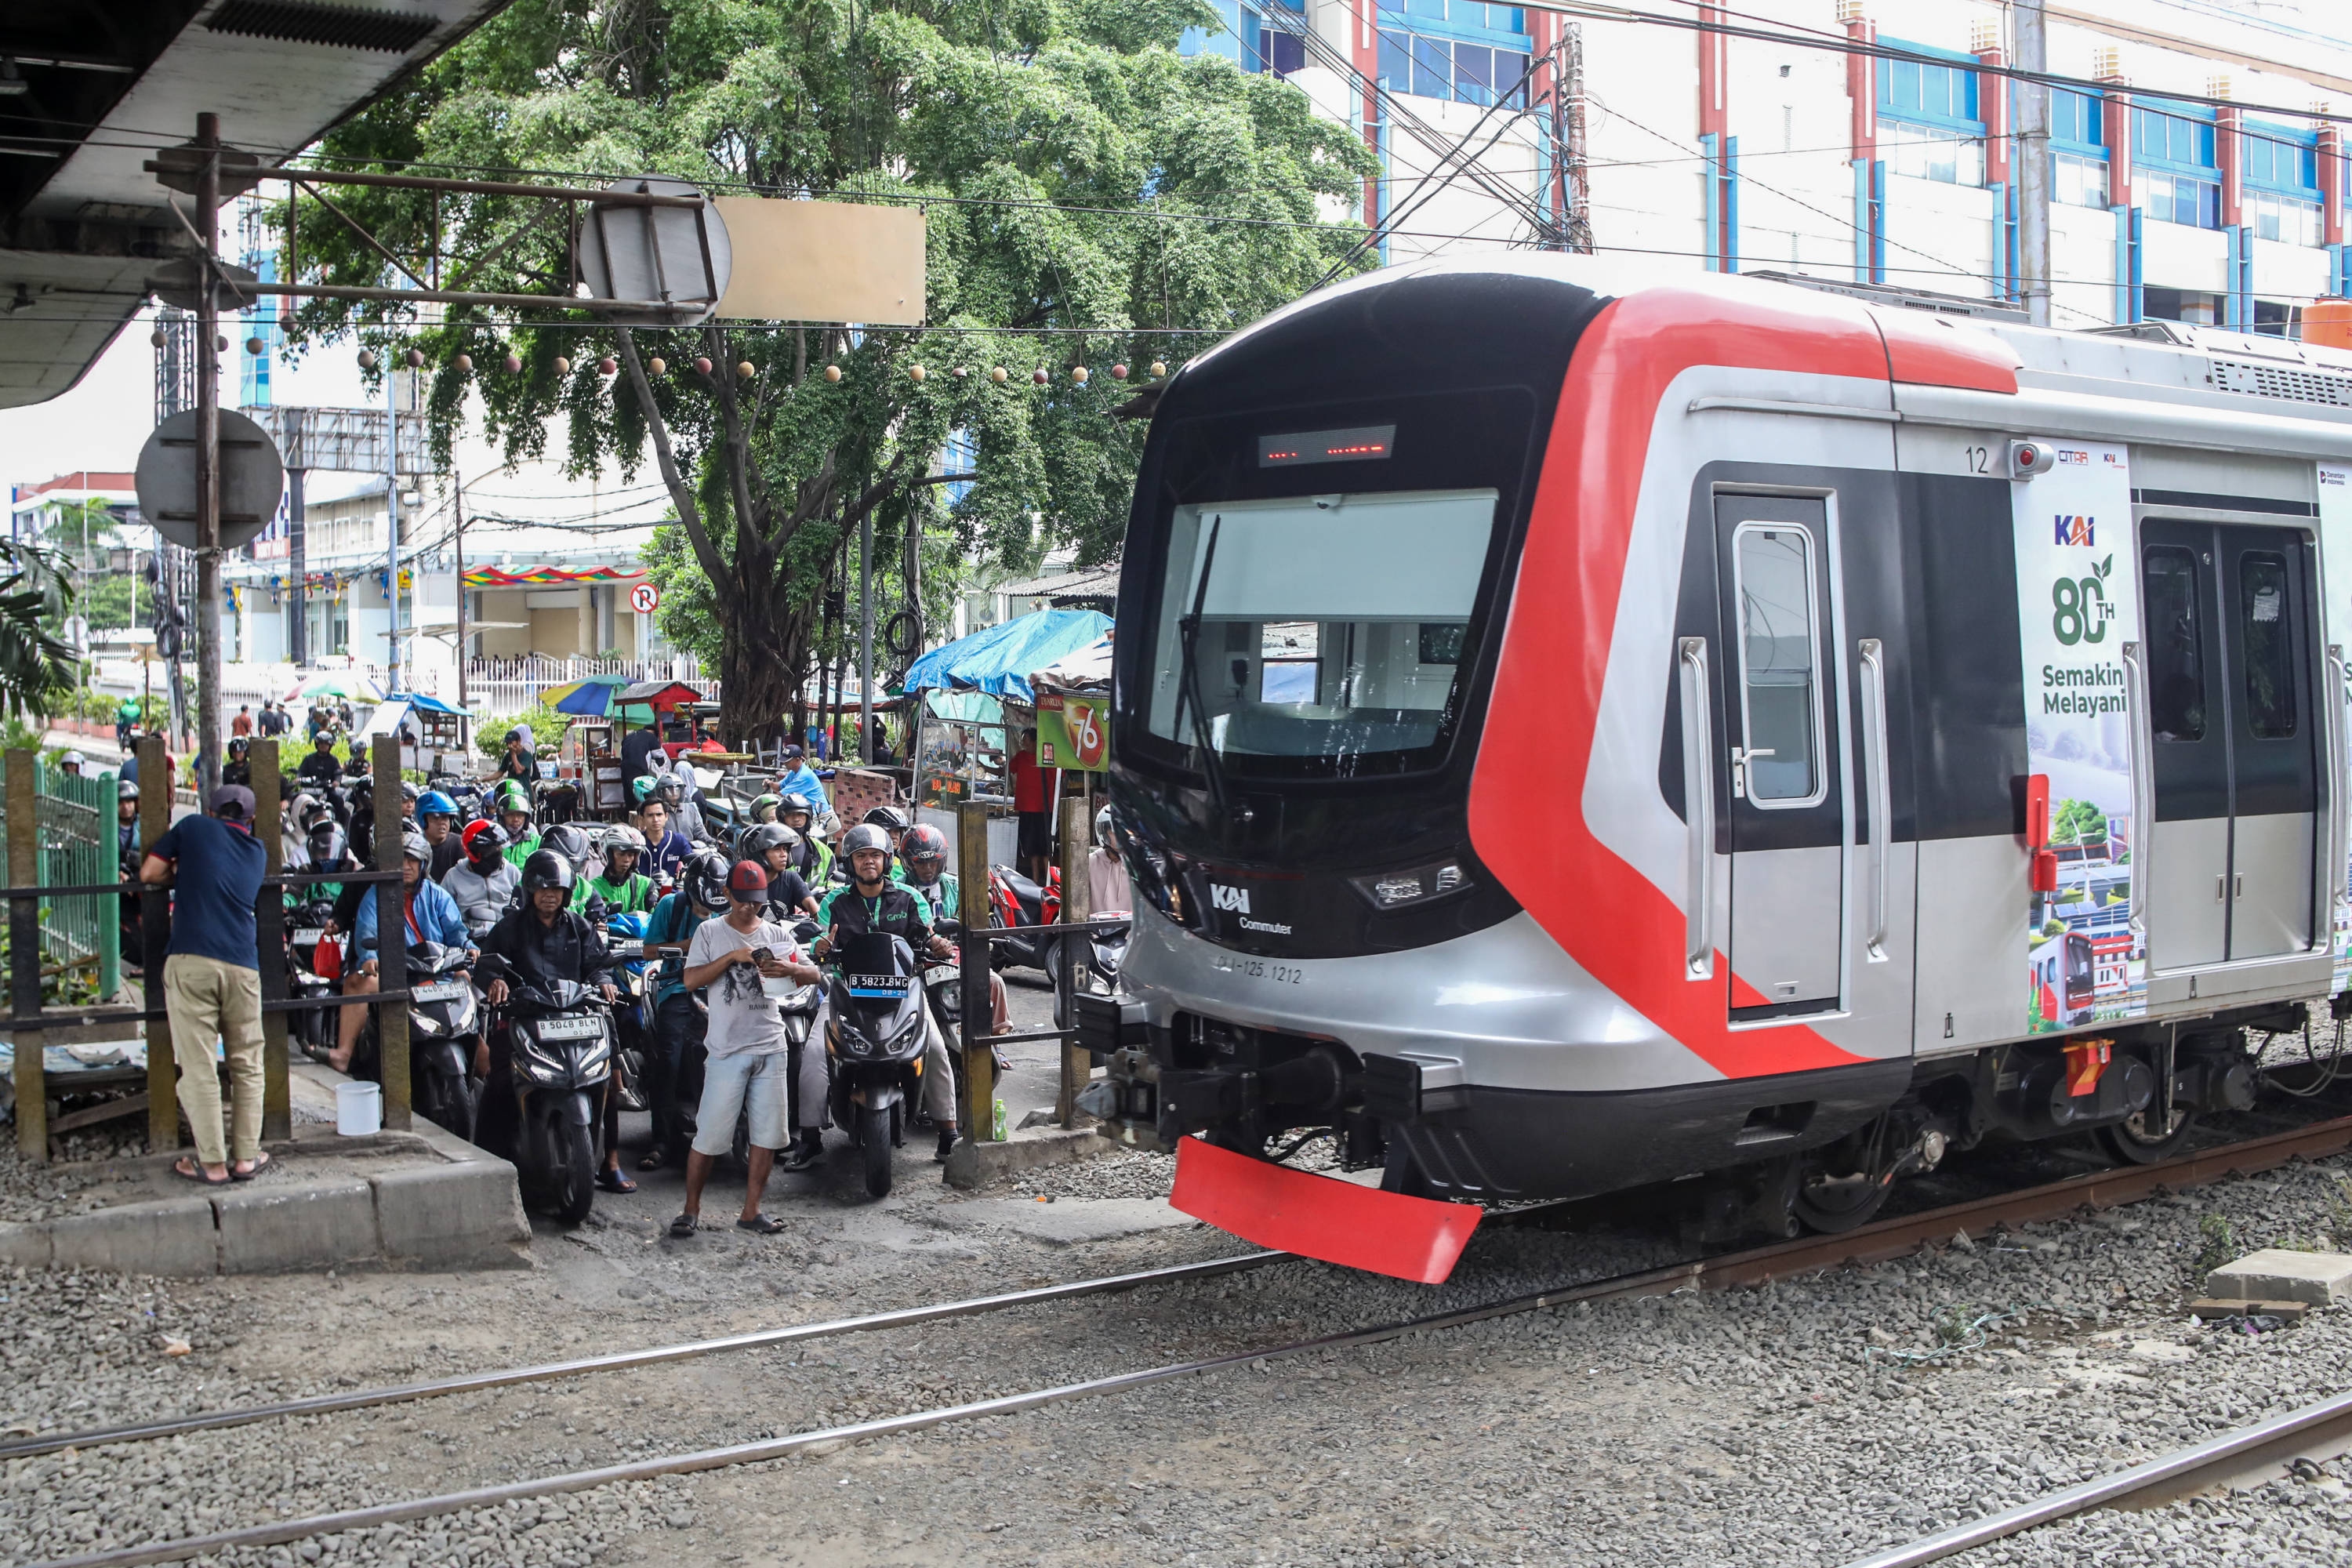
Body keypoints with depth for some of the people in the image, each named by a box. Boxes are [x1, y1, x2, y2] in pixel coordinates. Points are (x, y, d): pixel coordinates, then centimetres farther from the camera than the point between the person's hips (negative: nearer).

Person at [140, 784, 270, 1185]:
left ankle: (212, 1163, 0)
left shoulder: (193, 828, 10)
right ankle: (245, 1157, 14)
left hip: (190, 960, -3)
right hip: (242, 964, 3)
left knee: (198, 1067, 0)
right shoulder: (257, 852, 19)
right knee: (247, 1065, 13)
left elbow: (149, 873, 9)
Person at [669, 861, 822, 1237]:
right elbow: (690, 980, -4)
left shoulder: (776, 934, 12)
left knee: (767, 1135, 3)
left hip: (771, 1048, 3)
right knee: (710, 1135, -4)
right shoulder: (710, 932, 5)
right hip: (727, 1049, -3)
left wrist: (789, 969, -14)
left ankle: (750, 1212, 12)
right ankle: (691, 1209, 8)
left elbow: (813, 974, 8)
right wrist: (732, 956, -15)